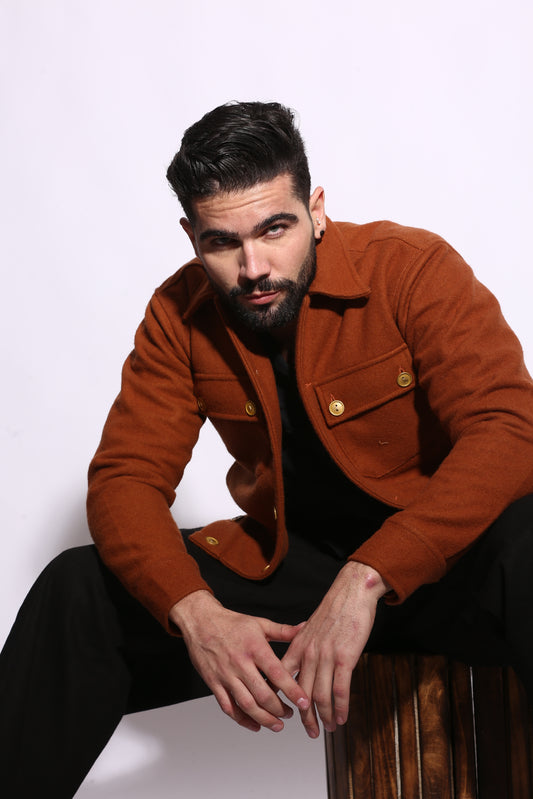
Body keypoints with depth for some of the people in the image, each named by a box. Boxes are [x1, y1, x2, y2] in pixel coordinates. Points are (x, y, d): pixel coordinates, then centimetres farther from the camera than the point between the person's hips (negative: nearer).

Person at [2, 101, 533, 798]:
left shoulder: (414, 269, -13)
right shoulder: (180, 316, -1)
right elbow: (125, 478, -4)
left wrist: (367, 579, -35)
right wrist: (193, 612, -26)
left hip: (446, 556, -4)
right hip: (291, 561, 4)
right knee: (78, 591, -11)